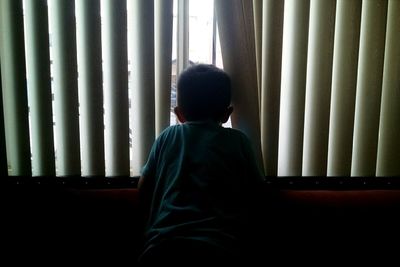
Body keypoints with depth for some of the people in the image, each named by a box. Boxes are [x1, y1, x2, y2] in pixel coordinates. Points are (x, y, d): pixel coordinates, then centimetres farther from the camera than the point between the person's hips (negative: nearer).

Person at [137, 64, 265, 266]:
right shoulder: (237, 141, 10)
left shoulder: (168, 136, 13)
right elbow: (255, 192, 16)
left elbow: (143, 190, 18)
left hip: (163, 248, 2)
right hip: (219, 249, -1)